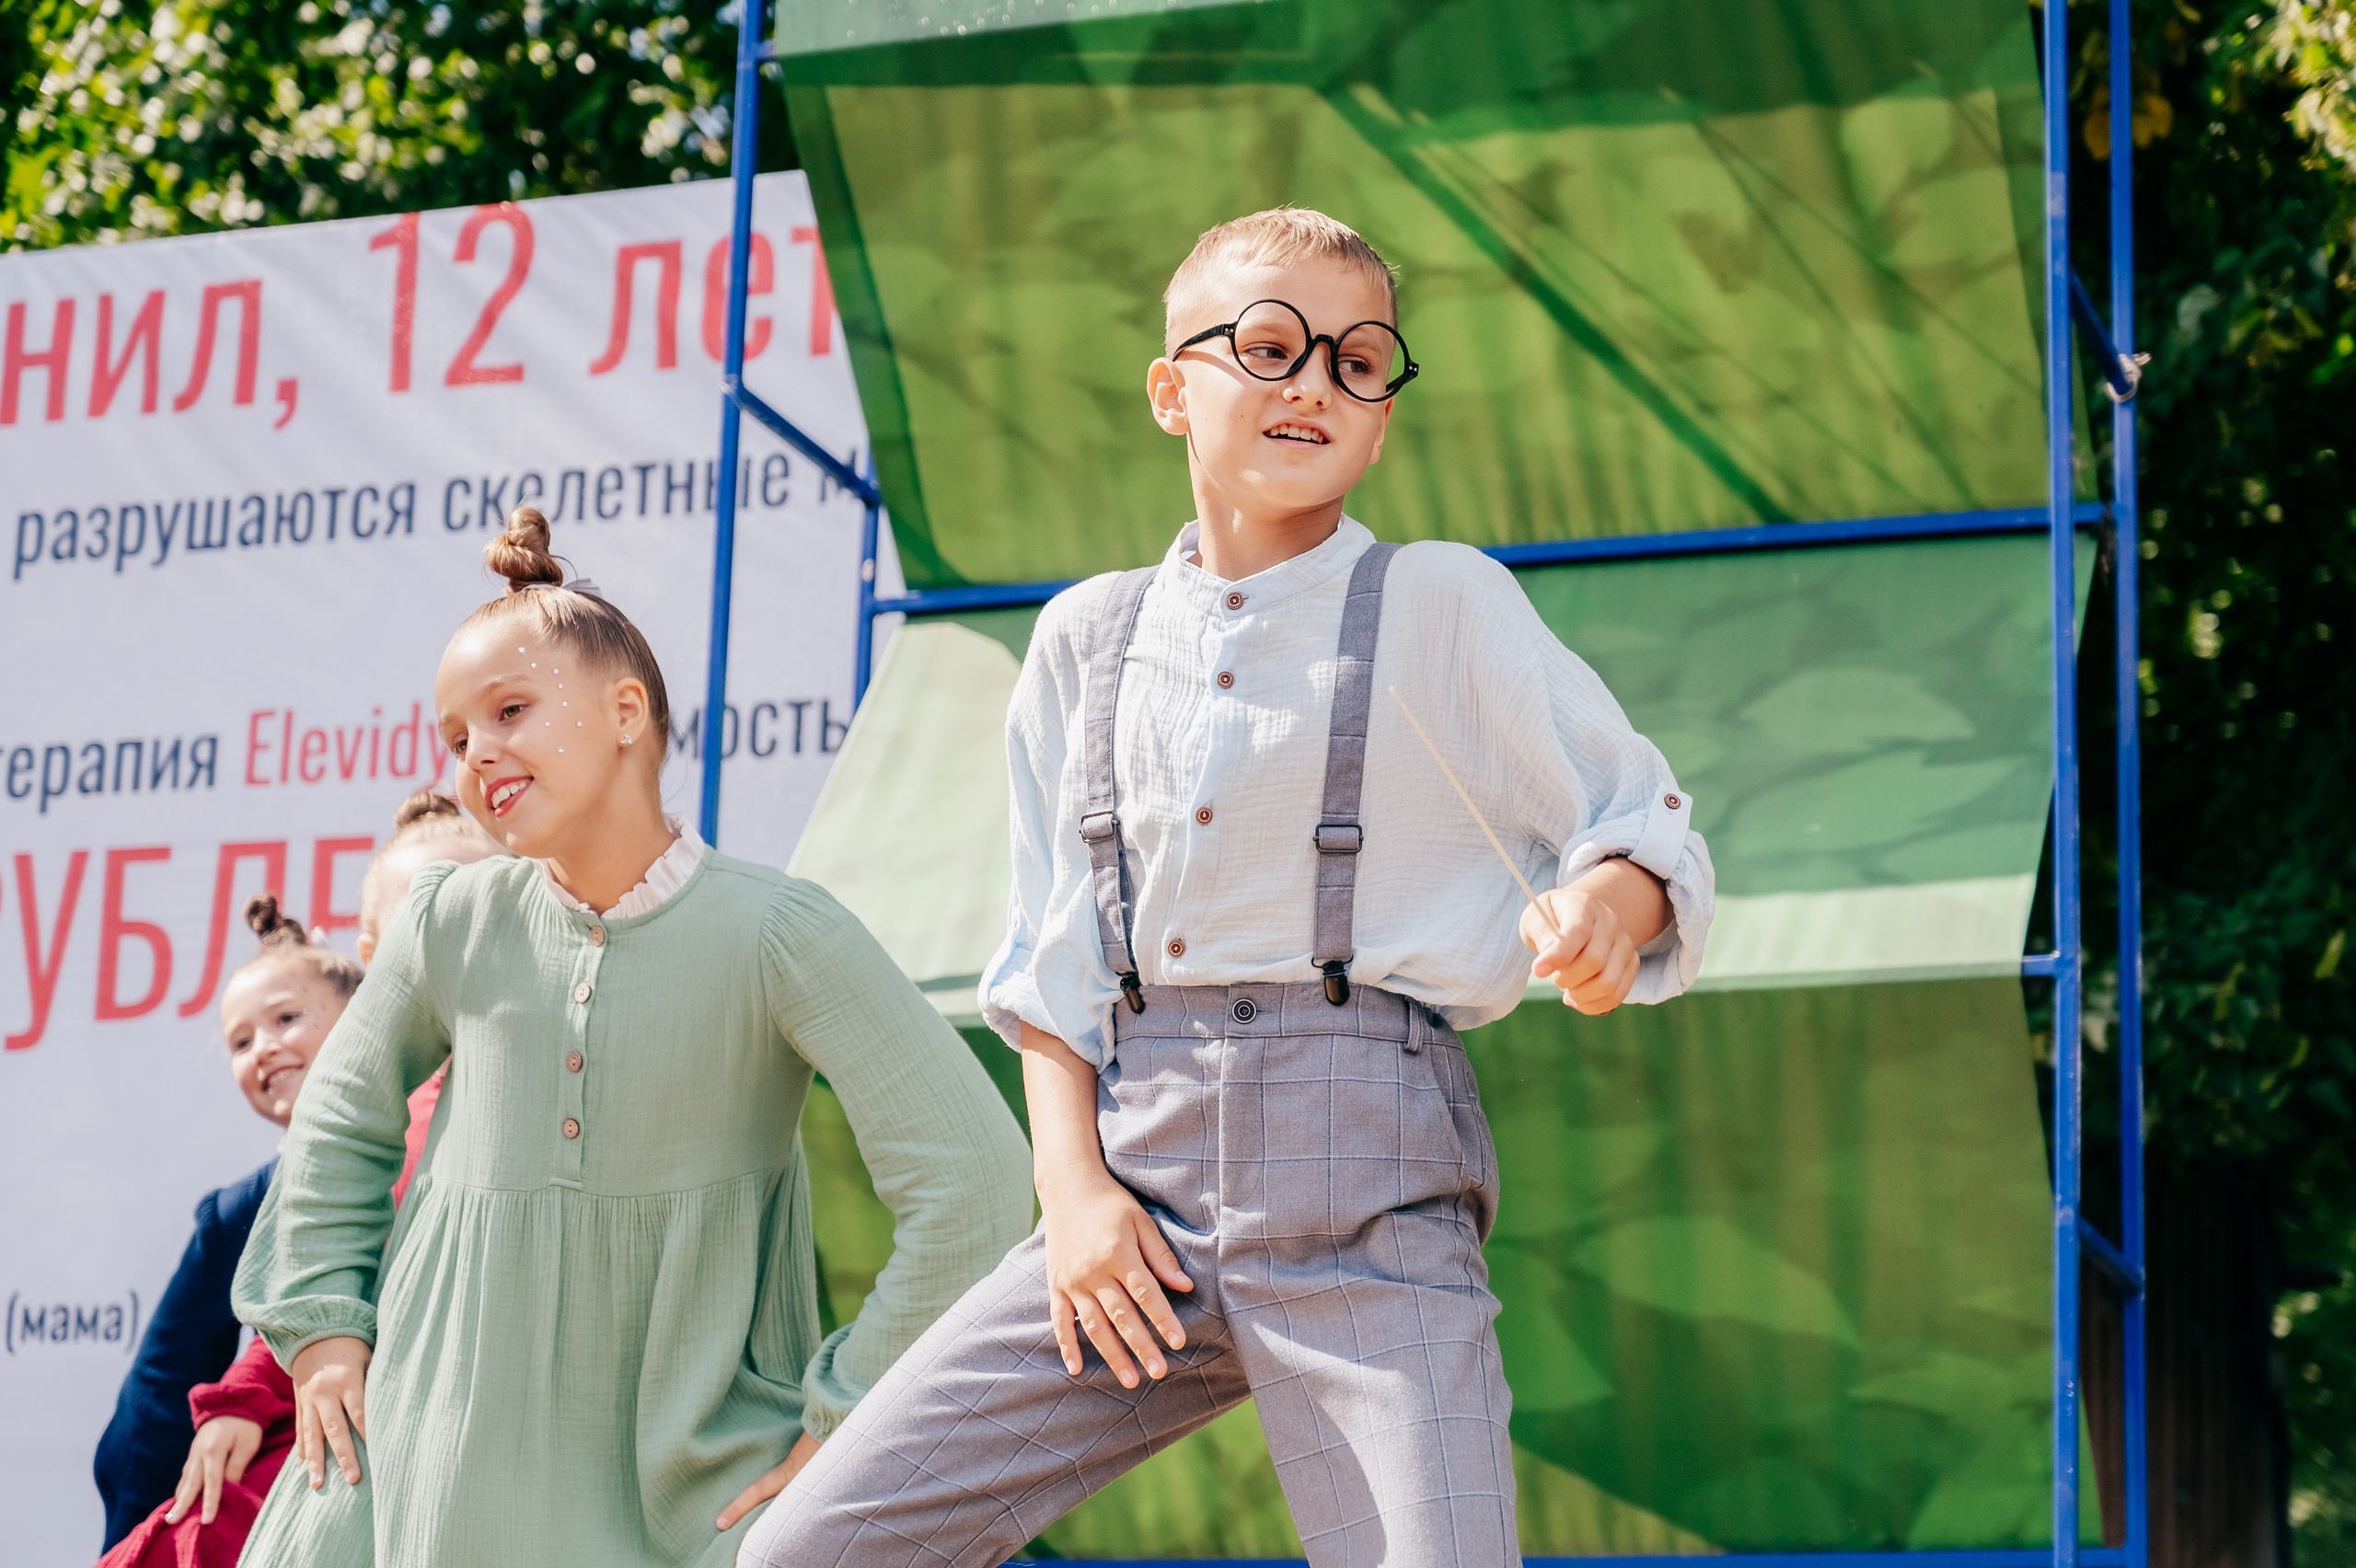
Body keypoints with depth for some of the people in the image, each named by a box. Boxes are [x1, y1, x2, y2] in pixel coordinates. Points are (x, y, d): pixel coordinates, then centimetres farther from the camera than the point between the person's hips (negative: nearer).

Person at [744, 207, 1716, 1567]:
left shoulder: (1444, 607, 5)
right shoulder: (1088, 637, 15)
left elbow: (1645, 826, 5)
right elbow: (1053, 954, 13)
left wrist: (1609, 903, -19)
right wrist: (1074, 1186, 0)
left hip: (1362, 1167, -3)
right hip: (1140, 1166, 4)